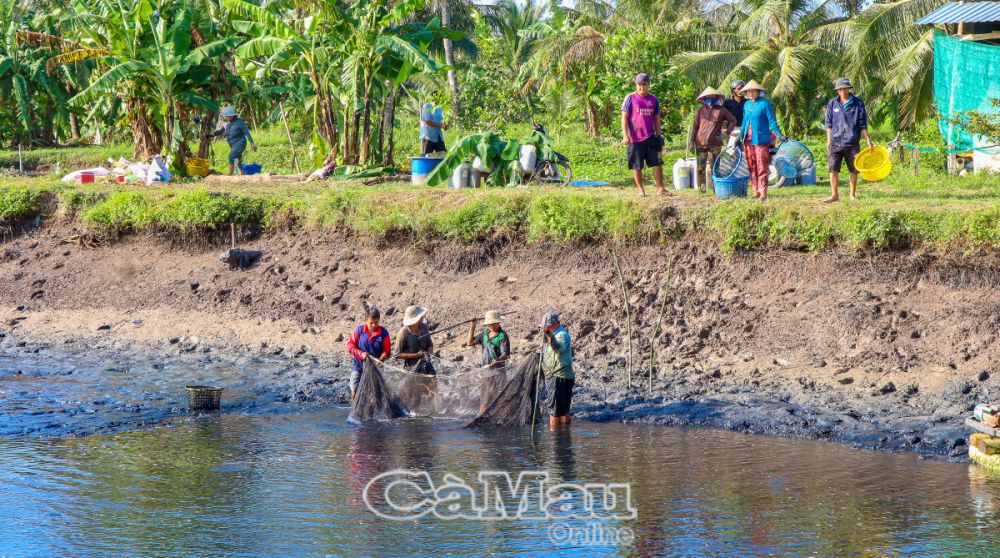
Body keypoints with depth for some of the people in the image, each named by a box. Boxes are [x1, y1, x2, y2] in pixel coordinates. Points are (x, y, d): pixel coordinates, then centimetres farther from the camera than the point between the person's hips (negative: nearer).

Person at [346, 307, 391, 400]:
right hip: (358, 367, 0)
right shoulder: (358, 330, -7)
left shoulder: (383, 333, -7)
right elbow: (350, 345, -4)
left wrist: (380, 360, -23)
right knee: (355, 392, -2)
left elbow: (387, 351, -4)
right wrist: (361, 354, -19)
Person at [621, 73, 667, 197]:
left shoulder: (653, 99, 10)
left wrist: (658, 135, 12)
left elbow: (656, 119, 16)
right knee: (637, 166, 3)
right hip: (635, 138, -3)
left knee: (657, 162, -4)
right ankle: (640, 190, 14)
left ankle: (660, 188, 0)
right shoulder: (630, 98, -2)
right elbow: (624, 117, -4)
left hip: (650, 137, 3)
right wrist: (625, 135, -12)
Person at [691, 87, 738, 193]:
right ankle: (701, 188, 7)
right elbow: (695, 126, 7)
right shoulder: (701, 110, 5)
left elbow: (733, 120, 11)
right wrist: (692, 141, 2)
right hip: (700, 143, 1)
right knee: (700, 167, 0)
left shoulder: (721, 110, 3)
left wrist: (726, 133, 0)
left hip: (715, 144, -1)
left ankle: (715, 188, 5)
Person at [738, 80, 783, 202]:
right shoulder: (746, 104, 12)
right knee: (751, 167, 8)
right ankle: (756, 192, 15)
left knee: (762, 167, -6)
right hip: (748, 140, 6)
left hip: (760, 139, -6)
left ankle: (763, 193, -5)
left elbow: (772, 121, -6)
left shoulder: (765, 103, -6)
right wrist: (740, 136, 22)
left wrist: (778, 134, -16)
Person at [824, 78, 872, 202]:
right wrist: (828, 141, 4)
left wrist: (868, 140, 1)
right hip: (836, 142, 1)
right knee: (833, 169, -7)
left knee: (853, 170, 7)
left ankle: (853, 194, 18)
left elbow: (862, 124, 4)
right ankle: (834, 194, -1)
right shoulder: (832, 103, 5)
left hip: (852, 143, -1)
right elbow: (829, 124, 9)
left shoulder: (858, 103, 1)